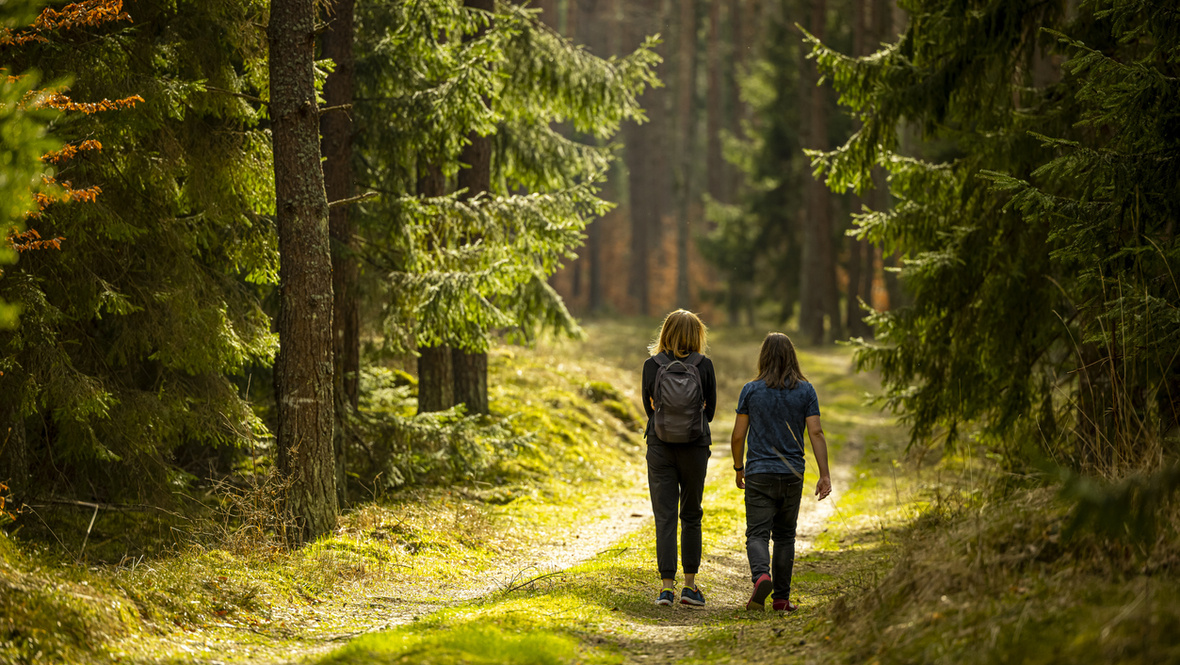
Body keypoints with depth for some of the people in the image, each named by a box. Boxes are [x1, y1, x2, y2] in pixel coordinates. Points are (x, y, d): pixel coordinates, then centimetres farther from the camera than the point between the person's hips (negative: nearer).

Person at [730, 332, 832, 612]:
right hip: (792, 475, 2)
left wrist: (739, 468, 15)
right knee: (785, 535, 12)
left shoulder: (751, 390, -2)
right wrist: (825, 475, -5)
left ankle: (761, 575, -30)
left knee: (757, 534, -2)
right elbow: (816, 433, -6)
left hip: (759, 474, -2)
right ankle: (781, 598, 13)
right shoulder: (805, 390, 0)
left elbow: (738, 436, 0)